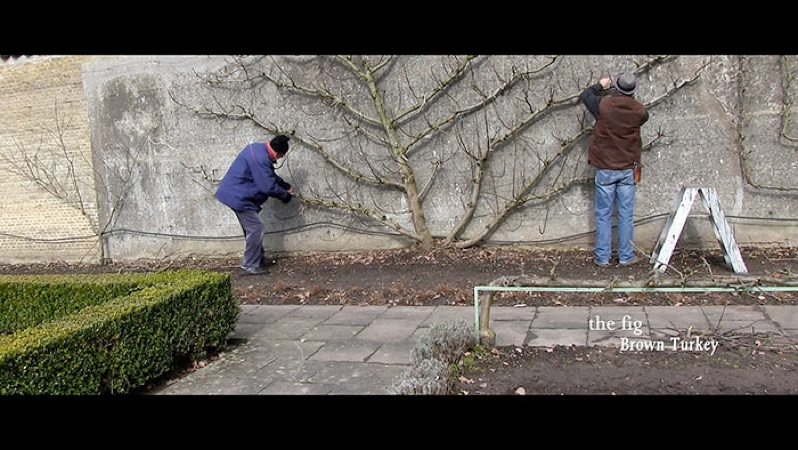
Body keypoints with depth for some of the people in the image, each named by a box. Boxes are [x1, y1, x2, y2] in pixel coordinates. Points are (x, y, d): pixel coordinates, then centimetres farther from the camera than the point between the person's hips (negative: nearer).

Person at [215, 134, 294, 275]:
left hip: (235, 193, 11)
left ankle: (257, 260, 25)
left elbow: (270, 175, 22)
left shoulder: (259, 148, 9)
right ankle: (250, 265, 2)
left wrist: (285, 186, 16)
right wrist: (285, 195, -8)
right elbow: (268, 186, -23)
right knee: (256, 228, -6)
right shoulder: (260, 159, -25)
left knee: (252, 228, 16)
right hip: (238, 196, -11)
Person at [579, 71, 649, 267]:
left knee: (603, 215, 5)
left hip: (605, 170, -1)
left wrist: (600, 85, 23)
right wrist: (630, 98, 31)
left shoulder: (603, 105, -11)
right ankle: (626, 256, 13)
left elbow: (584, 96, 8)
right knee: (626, 215, 7)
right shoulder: (639, 110, -5)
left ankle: (602, 257, 8)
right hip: (627, 170, 2)